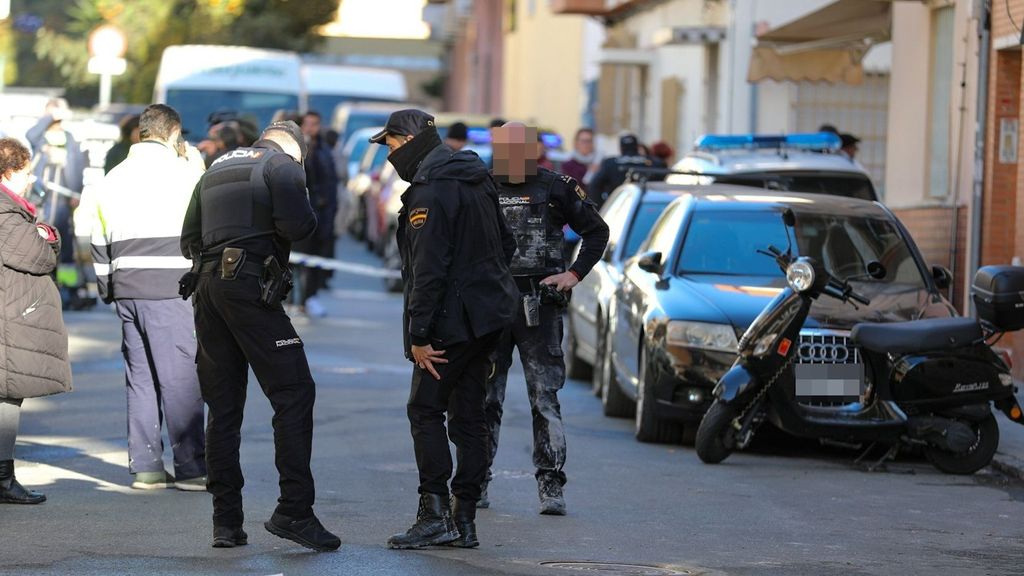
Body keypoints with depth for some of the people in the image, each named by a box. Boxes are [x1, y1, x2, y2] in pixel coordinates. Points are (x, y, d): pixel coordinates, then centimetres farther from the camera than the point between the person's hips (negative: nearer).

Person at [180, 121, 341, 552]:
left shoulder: (217, 169, 23)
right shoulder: (282, 165, 2)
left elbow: (189, 240, 22)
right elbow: (296, 225, -13)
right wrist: (308, 219, 6)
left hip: (206, 287, 7)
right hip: (250, 286, -7)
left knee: (223, 406, 9)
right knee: (293, 392, -6)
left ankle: (226, 522, 8)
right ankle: (294, 511, -15)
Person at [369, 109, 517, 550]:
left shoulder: (430, 192, -17)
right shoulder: (476, 180, 13)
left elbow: (428, 269, -21)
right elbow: (505, 244, 22)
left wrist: (419, 335, -19)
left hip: (451, 320, -9)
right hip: (486, 318, 9)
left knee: (425, 410, -4)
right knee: (468, 416, 10)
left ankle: (435, 514, -10)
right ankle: (465, 519, 12)